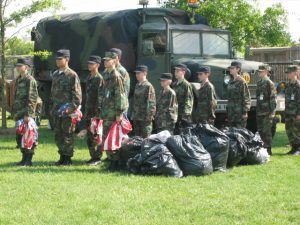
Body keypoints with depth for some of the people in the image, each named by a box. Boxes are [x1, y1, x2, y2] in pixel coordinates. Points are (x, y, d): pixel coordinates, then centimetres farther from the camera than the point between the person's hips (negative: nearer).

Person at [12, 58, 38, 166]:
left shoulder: (30, 80, -10)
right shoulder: (18, 80, 16)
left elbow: (32, 99, -16)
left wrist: (28, 114, -20)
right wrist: (15, 112, 17)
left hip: (27, 114, -9)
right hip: (19, 114, 9)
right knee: (19, 137, 10)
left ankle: (28, 159, 0)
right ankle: (24, 158, 18)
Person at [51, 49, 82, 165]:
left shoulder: (72, 75, -6)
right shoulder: (55, 75, 15)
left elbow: (77, 93, -9)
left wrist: (73, 107, -16)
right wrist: (52, 107, 17)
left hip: (68, 110, -7)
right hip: (56, 110, 7)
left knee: (67, 134, -3)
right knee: (58, 134, 10)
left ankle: (68, 158, 3)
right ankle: (62, 156, 18)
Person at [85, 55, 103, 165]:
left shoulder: (99, 78, -10)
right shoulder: (89, 78, 16)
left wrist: (98, 111, -20)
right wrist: (86, 110, 18)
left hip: (96, 111, -9)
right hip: (89, 110, 9)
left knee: (96, 136, -6)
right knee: (89, 135, 10)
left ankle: (97, 157, -1)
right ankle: (93, 156, 17)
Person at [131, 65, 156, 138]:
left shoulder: (148, 86, -9)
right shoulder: (137, 86, 14)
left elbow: (152, 103, -12)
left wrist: (149, 115, -16)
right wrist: (133, 115, 17)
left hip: (145, 118, -8)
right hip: (136, 117, 8)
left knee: (145, 139, -5)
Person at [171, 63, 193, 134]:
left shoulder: (186, 85, -7)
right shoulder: (173, 85, 15)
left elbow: (188, 101, -11)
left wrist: (185, 114, -17)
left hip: (184, 115, -7)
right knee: (176, 133, 9)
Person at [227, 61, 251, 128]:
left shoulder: (241, 82, -9)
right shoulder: (231, 82, 14)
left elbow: (246, 98, -11)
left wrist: (245, 112, -15)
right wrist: (228, 112, 19)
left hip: (240, 112, -8)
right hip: (231, 112, 8)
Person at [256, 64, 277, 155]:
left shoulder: (269, 83, -8)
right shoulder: (259, 83, 15)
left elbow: (273, 99, -12)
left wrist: (272, 112, -16)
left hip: (267, 112, -8)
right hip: (259, 112, 8)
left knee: (266, 131, -7)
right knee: (260, 131, 10)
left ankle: (268, 149, -2)